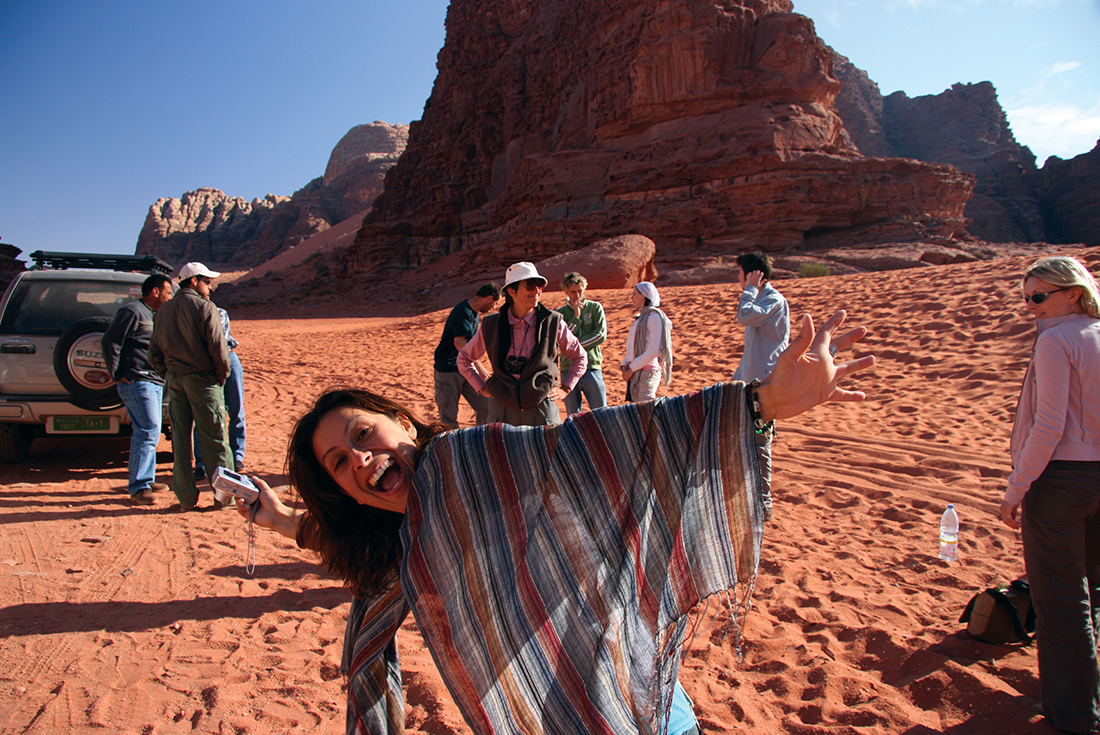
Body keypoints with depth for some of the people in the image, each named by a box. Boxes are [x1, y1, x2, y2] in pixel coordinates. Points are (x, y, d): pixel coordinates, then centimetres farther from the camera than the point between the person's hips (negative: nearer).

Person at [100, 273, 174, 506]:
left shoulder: (152, 314, 21)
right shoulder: (132, 311, -10)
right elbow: (109, 341, -15)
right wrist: (116, 374, -13)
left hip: (154, 383, 10)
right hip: (138, 383, -10)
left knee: (148, 432, 15)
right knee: (148, 432, -13)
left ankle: (144, 479, 24)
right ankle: (138, 488, -11)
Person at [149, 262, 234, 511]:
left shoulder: (163, 311, 14)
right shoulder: (204, 307, -8)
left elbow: (154, 353, 14)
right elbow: (218, 349, -15)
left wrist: (169, 375, 17)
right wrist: (222, 375, -2)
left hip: (175, 380, 6)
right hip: (202, 378, -6)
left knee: (180, 438, 9)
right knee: (214, 439, 0)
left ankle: (186, 498, 13)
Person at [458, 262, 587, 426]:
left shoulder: (553, 323, -1)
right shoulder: (491, 325, 1)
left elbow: (580, 357, 13)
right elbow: (464, 358, 17)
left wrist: (565, 389, 5)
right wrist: (482, 388, 8)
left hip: (542, 410, -1)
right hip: (502, 411, 1)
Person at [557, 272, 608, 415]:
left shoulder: (595, 308, 6)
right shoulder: (560, 313, 7)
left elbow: (601, 335, -5)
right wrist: (576, 317, -9)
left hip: (592, 367, -1)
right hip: (568, 369, 1)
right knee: (573, 417, 7)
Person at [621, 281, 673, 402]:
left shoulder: (654, 316, -11)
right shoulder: (640, 317, 17)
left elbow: (653, 351, -18)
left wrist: (631, 368, -15)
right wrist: (624, 365, 3)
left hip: (647, 373, -8)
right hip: (635, 373, 8)